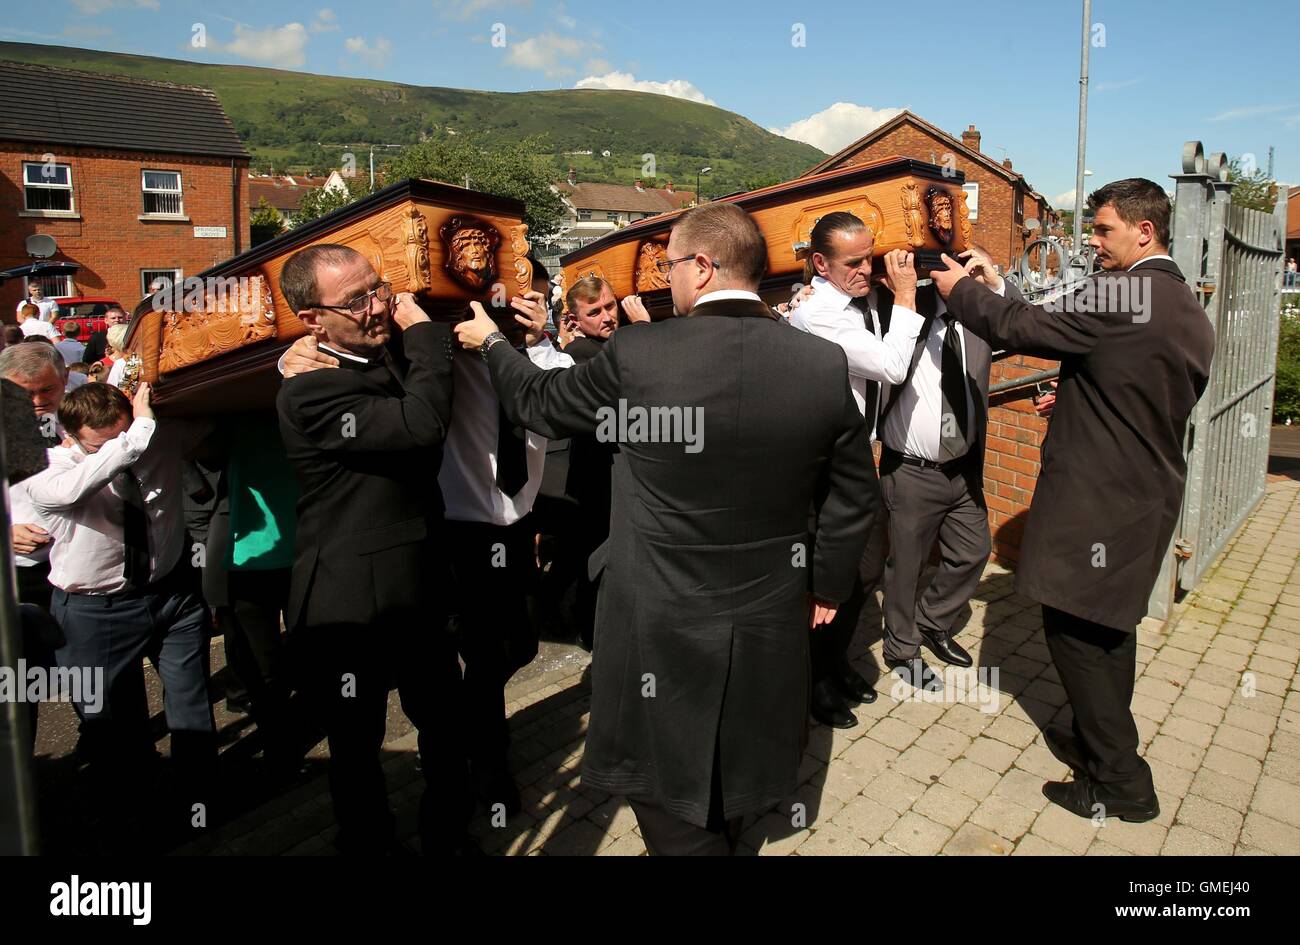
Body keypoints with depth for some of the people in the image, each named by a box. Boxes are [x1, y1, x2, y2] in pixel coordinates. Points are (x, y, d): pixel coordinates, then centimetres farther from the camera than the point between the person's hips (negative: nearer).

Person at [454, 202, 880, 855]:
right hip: (770, 625, 5)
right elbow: (854, 497, 0)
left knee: (675, 813, 17)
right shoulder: (824, 363, -9)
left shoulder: (636, 355, -18)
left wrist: (492, 343, 20)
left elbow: (539, 403, 0)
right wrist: (826, 585, 16)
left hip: (663, 628, -4)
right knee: (729, 783, 28)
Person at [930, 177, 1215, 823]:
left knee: (1072, 625, 1)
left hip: (1094, 497, -9)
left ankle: (1120, 783, 10)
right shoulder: (1191, 313, 11)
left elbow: (1021, 329, -16)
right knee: (1111, 620, 19)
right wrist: (1073, 400, 19)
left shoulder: (1117, 294, -19)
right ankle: (1102, 744, 34)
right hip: (1151, 495, 9)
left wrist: (960, 288, -1)